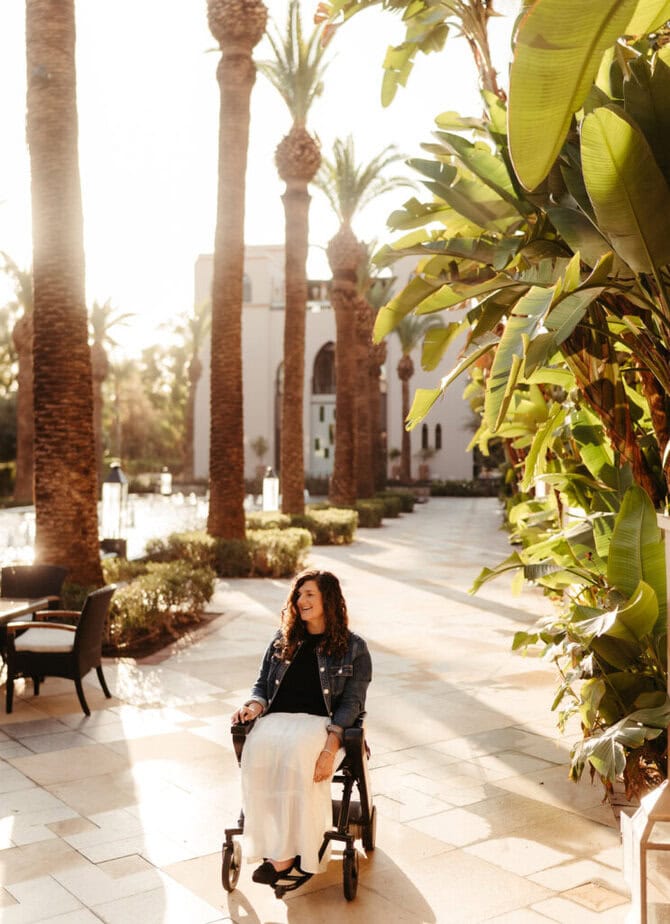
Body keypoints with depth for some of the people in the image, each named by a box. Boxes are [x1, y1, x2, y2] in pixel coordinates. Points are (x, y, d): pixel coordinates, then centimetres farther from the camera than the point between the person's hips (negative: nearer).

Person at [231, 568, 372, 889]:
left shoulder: (353, 648, 8)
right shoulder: (282, 642, 22)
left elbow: (351, 703, -1)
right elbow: (262, 684, 23)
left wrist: (331, 745, -18)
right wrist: (255, 705, -3)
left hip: (322, 722, -3)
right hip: (277, 718, 4)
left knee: (297, 756, -38)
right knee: (257, 753, -32)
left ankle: (284, 854, -28)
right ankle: (284, 854, -30)